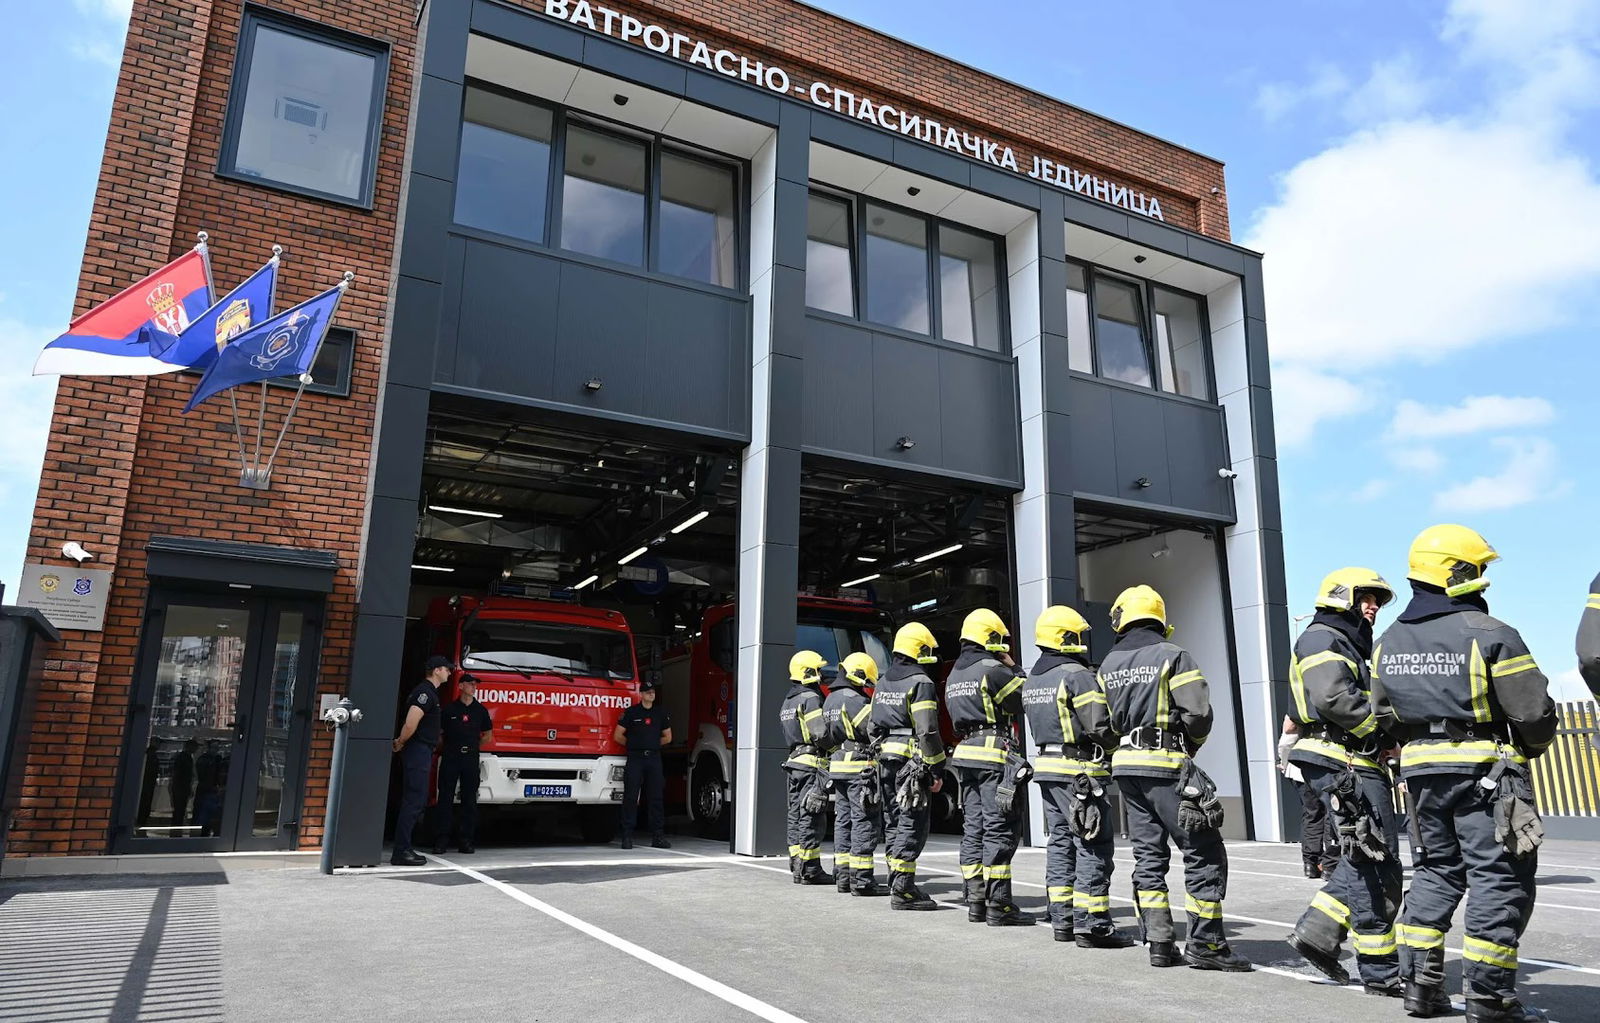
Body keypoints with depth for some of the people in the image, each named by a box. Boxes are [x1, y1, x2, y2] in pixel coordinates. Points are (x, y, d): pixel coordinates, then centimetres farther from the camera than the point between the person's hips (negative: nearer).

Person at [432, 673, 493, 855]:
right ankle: (441, 840, 1)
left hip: (471, 759, 2)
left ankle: (465, 840, 8)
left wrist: (472, 747, 12)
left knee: (470, 801, 3)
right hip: (449, 758, -2)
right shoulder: (449, 709, 3)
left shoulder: (481, 710, 10)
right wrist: (447, 748, 4)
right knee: (445, 799, -2)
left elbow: (488, 736, 18)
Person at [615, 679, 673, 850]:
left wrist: (652, 744, 12)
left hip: (654, 758, 3)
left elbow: (667, 737, 18)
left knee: (656, 798, 3)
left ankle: (657, 836, 6)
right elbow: (618, 736, 2)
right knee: (631, 797, -4)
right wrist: (634, 745, 7)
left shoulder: (661, 713, 11)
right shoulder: (631, 712, 1)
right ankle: (627, 836, 0)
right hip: (635, 759, -3)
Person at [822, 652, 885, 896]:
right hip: (860, 769, -9)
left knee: (843, 821, 13)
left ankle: (843, 876, 17)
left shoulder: (830, 700, 14)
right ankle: (861, 880, -4)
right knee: (865, 823, -5)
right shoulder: (857, 702, -15)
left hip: (838, 768, 9)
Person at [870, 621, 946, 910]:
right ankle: (903, 890, -7)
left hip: (886, 761, 8)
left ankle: (896, 882, 20)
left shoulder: (882, 683, 14)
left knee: (893, 822, 14)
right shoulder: (920, 683, -12)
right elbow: (927, 731, -17)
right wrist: (937, 770, -12)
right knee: (912, 824, -6)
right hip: (912, 763, -8)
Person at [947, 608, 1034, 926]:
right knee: (999, 831, -6)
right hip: (994, 755, -8)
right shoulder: (993, 670, -12)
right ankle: (998, 906, -5)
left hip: (965, 754, 9)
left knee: (973, 829, 10)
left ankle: (975, 901, 13)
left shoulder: (954, 676, 16)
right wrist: (1013, 668, 4)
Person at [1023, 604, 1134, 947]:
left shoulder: (1032, 679, 13)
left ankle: (1062, 920, 18)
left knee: (1060, 843, 14)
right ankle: (1091, 924, -2)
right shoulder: (1077, 675, -15)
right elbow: (1101, 726, -17)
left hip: (1046, 765, 9)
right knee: (1093, 847, -3)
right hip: (1079, 770, -9)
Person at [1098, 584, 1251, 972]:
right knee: (1204, 852, 1)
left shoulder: (1109, 665, 10)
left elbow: (1108, 719, 9)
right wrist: (1188, 747, 5)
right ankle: (1205, 943, 1)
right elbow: (1199, 714, -12)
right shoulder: (1173, 656, -8)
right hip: (1165, 765, -6)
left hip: (1126, 765, 6)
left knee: (1148, 855, 11)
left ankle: (1159, 943, 13)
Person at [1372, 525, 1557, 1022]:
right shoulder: (1490, 634, -13)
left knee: (1436, 870, 16)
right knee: (1496, 877, 3)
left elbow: (1385, 714, 11)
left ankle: (1420, 983, 17)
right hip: (1486, 770, -6)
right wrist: (1531, 748, 10)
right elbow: (1533, 710, -10)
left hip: (1421, 771, 6)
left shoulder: (1388, 642, 6)